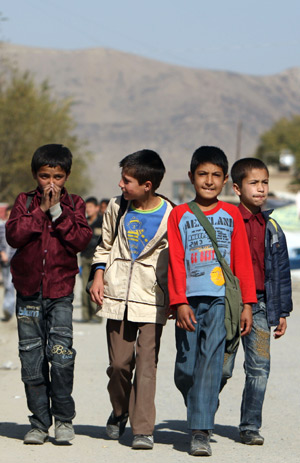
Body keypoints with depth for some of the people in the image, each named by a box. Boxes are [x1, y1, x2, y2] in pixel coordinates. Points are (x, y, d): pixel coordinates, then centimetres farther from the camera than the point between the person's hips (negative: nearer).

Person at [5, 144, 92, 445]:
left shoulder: (73, 205, 7)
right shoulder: (24, 202, 7)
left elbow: (81, 240, -8)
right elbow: (13, 235, -9)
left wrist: (57, 211, -13)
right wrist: (40, 211, -13)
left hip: (60, 292, -1)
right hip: (28, 291, 1)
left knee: (60, 353, -14)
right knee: (32, 359, 3)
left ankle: (64, 418, 0)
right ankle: (40, 422, 12)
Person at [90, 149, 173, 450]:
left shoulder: (170, 216, -6)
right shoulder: (117, 208, 6)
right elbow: (105, 245, 19)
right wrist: (99, 275, 6)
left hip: (152, 301, -3)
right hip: (117, 299, 3)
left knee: (146, 364, -9)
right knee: (119, 363, 4)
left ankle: (143, 429, -8)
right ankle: (119, 412, 29)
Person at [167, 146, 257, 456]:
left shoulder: (231, 215, 9)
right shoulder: (179, 215, 7)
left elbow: (242, 261, 9)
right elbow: (175, 261, 2)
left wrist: (246, 304, 4)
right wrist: (179, 302, -7)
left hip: (220, 300, -1)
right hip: (190, 301, 1)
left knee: (210, 360, -12)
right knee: (185, 370, 1)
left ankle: (201, 432, -13)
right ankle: (202, 412, 28)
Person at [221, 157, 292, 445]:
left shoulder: (271, 228, 11)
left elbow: (281, 271, 17)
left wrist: (282, 311, 14)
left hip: (260, 305, 4)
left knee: (259, 368, -2)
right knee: (222, 369, -1)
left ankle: (250, 427, 7)